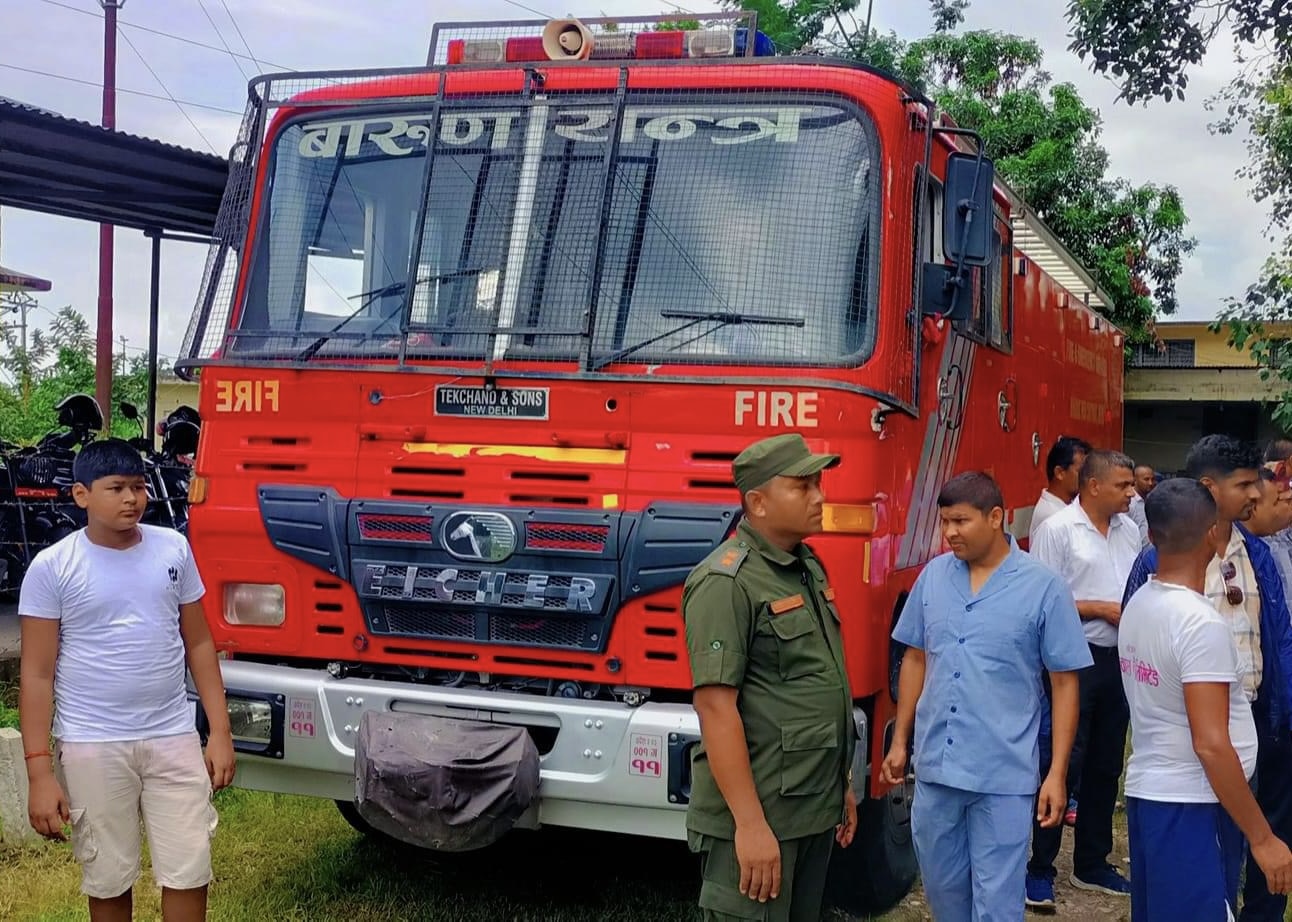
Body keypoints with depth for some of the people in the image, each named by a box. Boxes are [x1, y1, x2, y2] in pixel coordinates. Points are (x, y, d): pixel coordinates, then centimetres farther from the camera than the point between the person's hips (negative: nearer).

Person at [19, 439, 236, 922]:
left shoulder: (174, 548, 2)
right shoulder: (52, 567, -7)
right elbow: (37, 675, -6)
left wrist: (220, 731, 4)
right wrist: (39, 772, -11)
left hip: (173, 738, 2)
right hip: (92, 747, -2)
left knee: (189, 874, 5)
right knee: (109, 882, 9)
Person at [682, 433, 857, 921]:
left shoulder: (808, 567, 11)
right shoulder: (727, 582, -17)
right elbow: (715, 706, -21)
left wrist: (841, 785, 18)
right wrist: (750, 823, -24)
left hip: (815, 809, 8)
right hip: (757, 814, -8)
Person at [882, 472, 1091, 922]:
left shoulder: (1043, 588, -9)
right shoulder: (933, 576, 3)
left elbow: (1064, 683, -6)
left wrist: (1057, 774, -9)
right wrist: (899, 740, 11)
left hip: (1004, 775, -4)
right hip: (935, 766, 4)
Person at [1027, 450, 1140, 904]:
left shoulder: (1129, 530, 10)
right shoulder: (1057, 530, -10)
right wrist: (1102, 609, -14)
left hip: (1118, 659, 7)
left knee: (1106, 765, 14)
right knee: (1062, 763, -3)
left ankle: (1091, 864, 26)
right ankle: (1040, 870, 7)